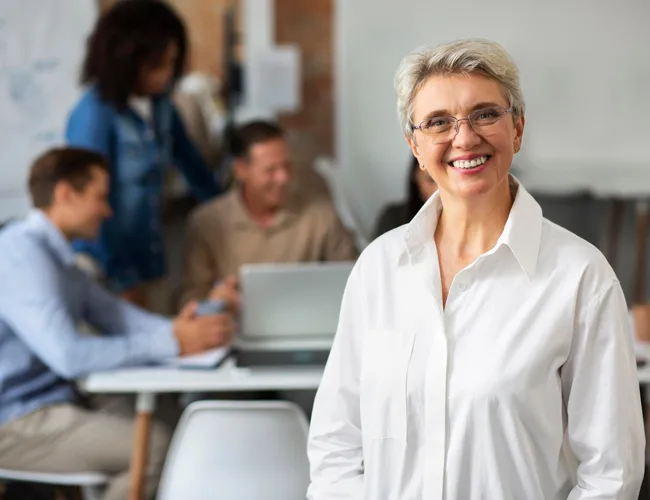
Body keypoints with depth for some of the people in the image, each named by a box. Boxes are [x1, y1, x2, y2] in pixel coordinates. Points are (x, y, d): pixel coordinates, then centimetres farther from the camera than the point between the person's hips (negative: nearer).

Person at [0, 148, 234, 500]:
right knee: (159, 448, -20)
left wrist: (179, 329, -9)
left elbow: (117, 315, 9)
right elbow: (69, 356, -27)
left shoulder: (57, 256, 16)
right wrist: (172, 343, -23)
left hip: (50, 406, 10)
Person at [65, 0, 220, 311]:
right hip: (102, 270, -6)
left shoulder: (159, 102, 0)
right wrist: (123, 281, -19)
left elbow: (187, 158, 17)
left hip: (147, 260, 6)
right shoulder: (95, 114, -19)